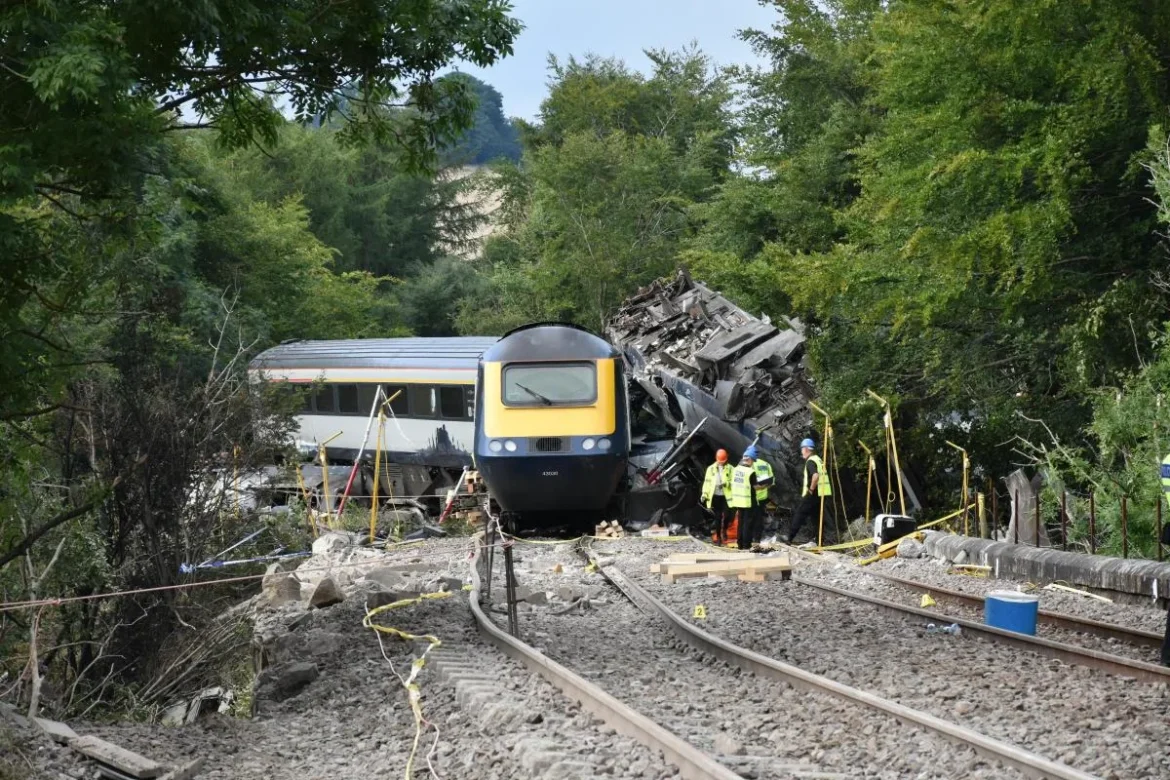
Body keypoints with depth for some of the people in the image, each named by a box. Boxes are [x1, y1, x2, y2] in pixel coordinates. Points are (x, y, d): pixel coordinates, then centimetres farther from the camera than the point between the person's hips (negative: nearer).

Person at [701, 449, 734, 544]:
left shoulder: (730, 469, 2)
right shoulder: (711, 468, 7)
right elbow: (707, 482, 6)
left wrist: (726, 484, -20)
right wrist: (704, 494, -3)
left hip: (726, 496, -1)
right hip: (715, 496, 2)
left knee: (726, 515, -8)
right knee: (717, 517, 5)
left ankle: (724, 530, 22)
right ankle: (718, 537, 14)